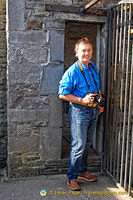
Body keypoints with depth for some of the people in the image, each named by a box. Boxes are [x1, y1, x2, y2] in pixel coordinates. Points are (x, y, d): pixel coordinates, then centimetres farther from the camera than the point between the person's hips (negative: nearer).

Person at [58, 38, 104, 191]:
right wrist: (82, 100, -22)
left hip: (93, 110, 7)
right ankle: (71, 177, 13)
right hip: (79, 111, -7)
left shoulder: (93, 68, 8)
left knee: (87, 143, 16)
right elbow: (62, 94, -15)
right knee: (79, 145, -3)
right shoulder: (72, 71, -15)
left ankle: (82, 171, 33)